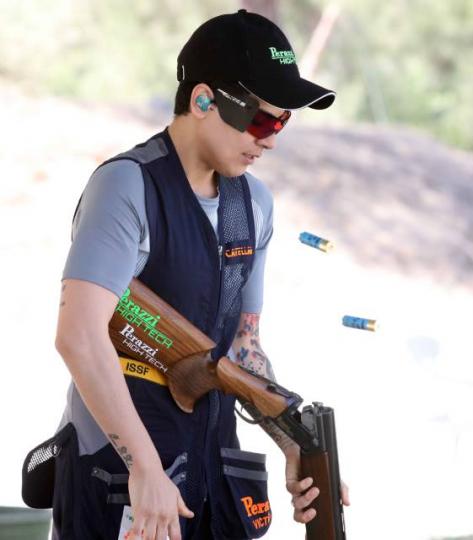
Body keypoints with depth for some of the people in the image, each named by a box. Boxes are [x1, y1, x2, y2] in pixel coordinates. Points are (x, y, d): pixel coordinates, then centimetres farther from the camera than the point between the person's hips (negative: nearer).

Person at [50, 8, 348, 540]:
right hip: (122, 475, -7)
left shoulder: (253, 202, 8)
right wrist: (146, 469, -28)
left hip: (215, 462, 7)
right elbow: (79, 336, -26)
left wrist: (296, 448, 2)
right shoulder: (129, 187, -14)